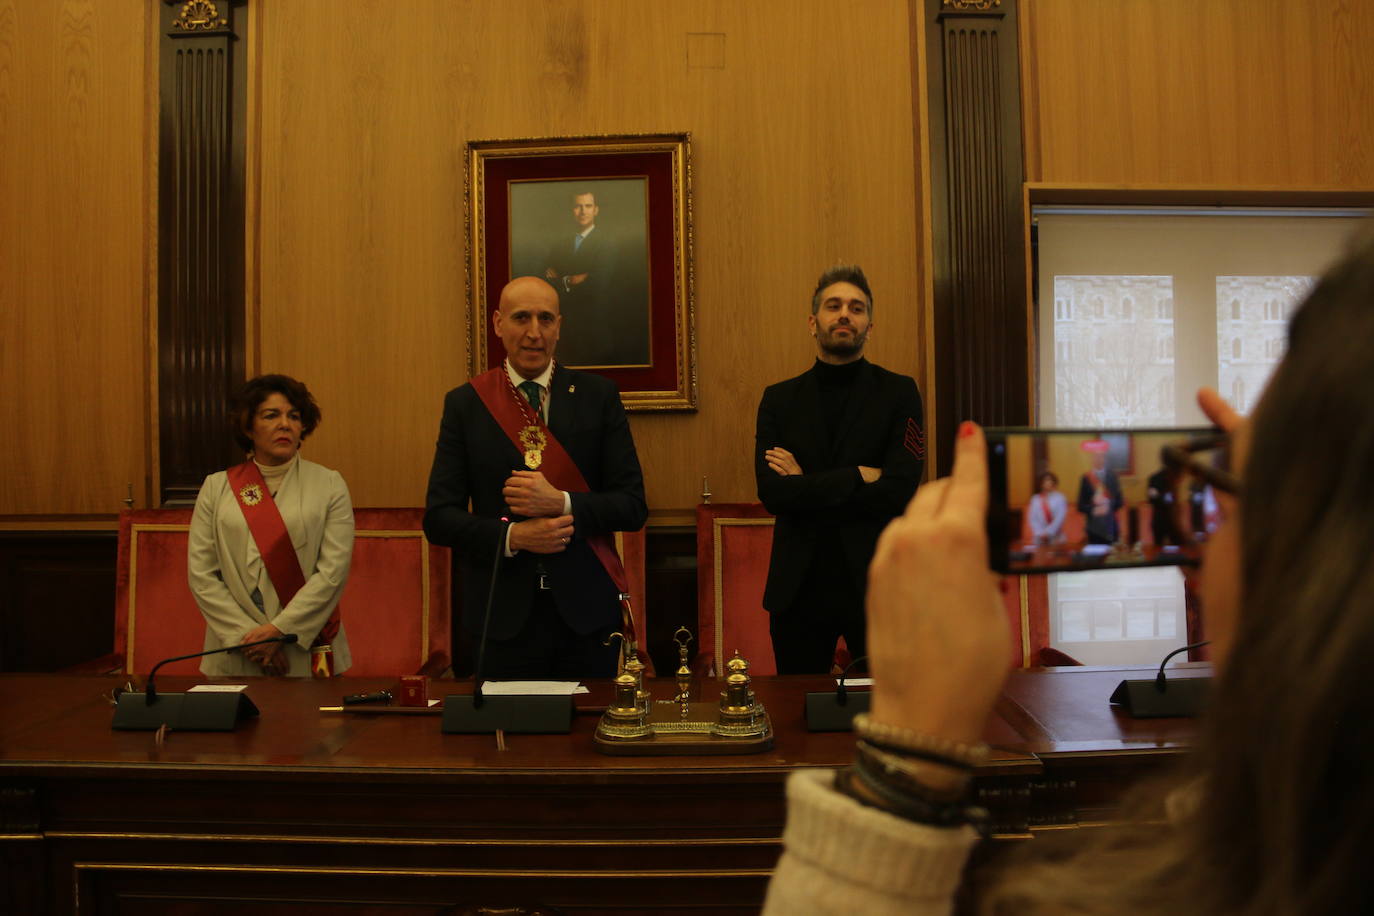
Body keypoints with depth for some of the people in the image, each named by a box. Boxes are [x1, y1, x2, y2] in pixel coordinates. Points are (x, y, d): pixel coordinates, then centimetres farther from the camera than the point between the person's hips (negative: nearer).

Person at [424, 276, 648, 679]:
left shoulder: (598, 396, 2)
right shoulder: (465, 403, 2)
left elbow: (633, 505, -1)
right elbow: (439, 517, -1)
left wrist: (561, 503, -17)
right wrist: (512, 536, -16)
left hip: (585, 611, 0)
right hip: (502, 616, 0)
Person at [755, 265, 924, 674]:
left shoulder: (899, 392, 0)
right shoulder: (778, 399, 5)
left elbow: (900, 490, -13)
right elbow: (772, 493, -9)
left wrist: (807, 486, -10)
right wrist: (858, 476, -14)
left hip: (876, 582, -1)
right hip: (799, 588, 2)